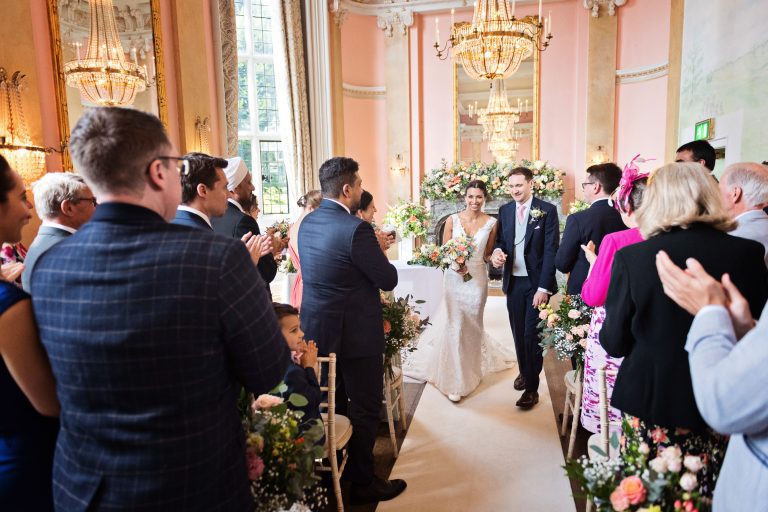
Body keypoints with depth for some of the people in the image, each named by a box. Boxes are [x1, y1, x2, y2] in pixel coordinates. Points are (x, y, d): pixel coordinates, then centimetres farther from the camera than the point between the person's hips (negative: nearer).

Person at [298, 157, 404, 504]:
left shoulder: (308, 222, 2)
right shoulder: (355, 229, -23)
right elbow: (389, 280, -16)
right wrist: (378, 252, 2)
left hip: (317, 329, 9)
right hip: (355, 334, -8)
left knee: (331, 405, 23)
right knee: (365, 409, 9)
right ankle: (362, 482, 24)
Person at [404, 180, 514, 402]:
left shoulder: (491, 223, -3)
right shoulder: (452, 220, -4)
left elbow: (488, 253, 8)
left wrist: (496, 258, -12)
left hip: (477, 278, 1)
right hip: (454, 278, -1)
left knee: (472, 326, 15)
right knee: (454, 325, -2)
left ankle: (470, 370, 39)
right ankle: (455, 380, 12)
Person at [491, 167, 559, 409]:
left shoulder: (547, 210, -8)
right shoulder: (505, 210, 6)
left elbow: (551, 250, -10)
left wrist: (544, 287, -15)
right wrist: (497, 251, -10)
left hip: (536, 283, -4)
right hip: (513, 282, 4)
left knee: (532, 334, -1)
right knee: (518, 333, 14)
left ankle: (532, 388, 11)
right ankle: (524, 372, 36)